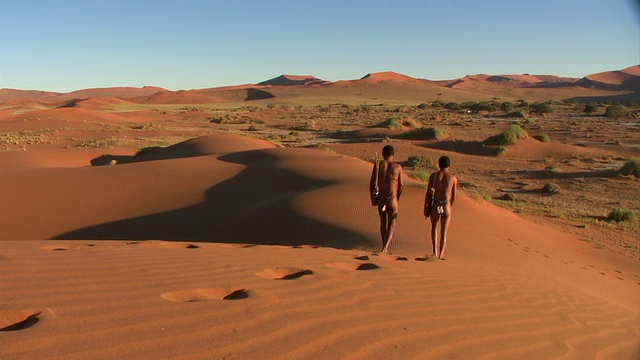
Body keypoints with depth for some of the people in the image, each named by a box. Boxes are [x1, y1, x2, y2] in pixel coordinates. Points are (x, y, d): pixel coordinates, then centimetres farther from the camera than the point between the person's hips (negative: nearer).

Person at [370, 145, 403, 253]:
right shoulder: (398, 167, 0)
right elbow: (400, 186, 3)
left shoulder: (377, 165, 0)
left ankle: (385, 247, 32)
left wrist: (372, 198, 9)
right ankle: (385, 247, -10)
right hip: (392, 200, -2)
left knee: (383, 222, 22)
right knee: (391, 224, 11)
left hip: (380, 199, 2)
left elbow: (372, 184, -2)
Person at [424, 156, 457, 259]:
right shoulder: (453, 178, -1)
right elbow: (453, 196, 4)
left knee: (434, 227, 22)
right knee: (444, 232, 12)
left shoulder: (433, 176, -3)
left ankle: (435, 251, 10)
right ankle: (441, 255, 9)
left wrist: (425, 208, 4)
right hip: (446, 207, 0)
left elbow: (428, 193, -4)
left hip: (435, 206, 0)